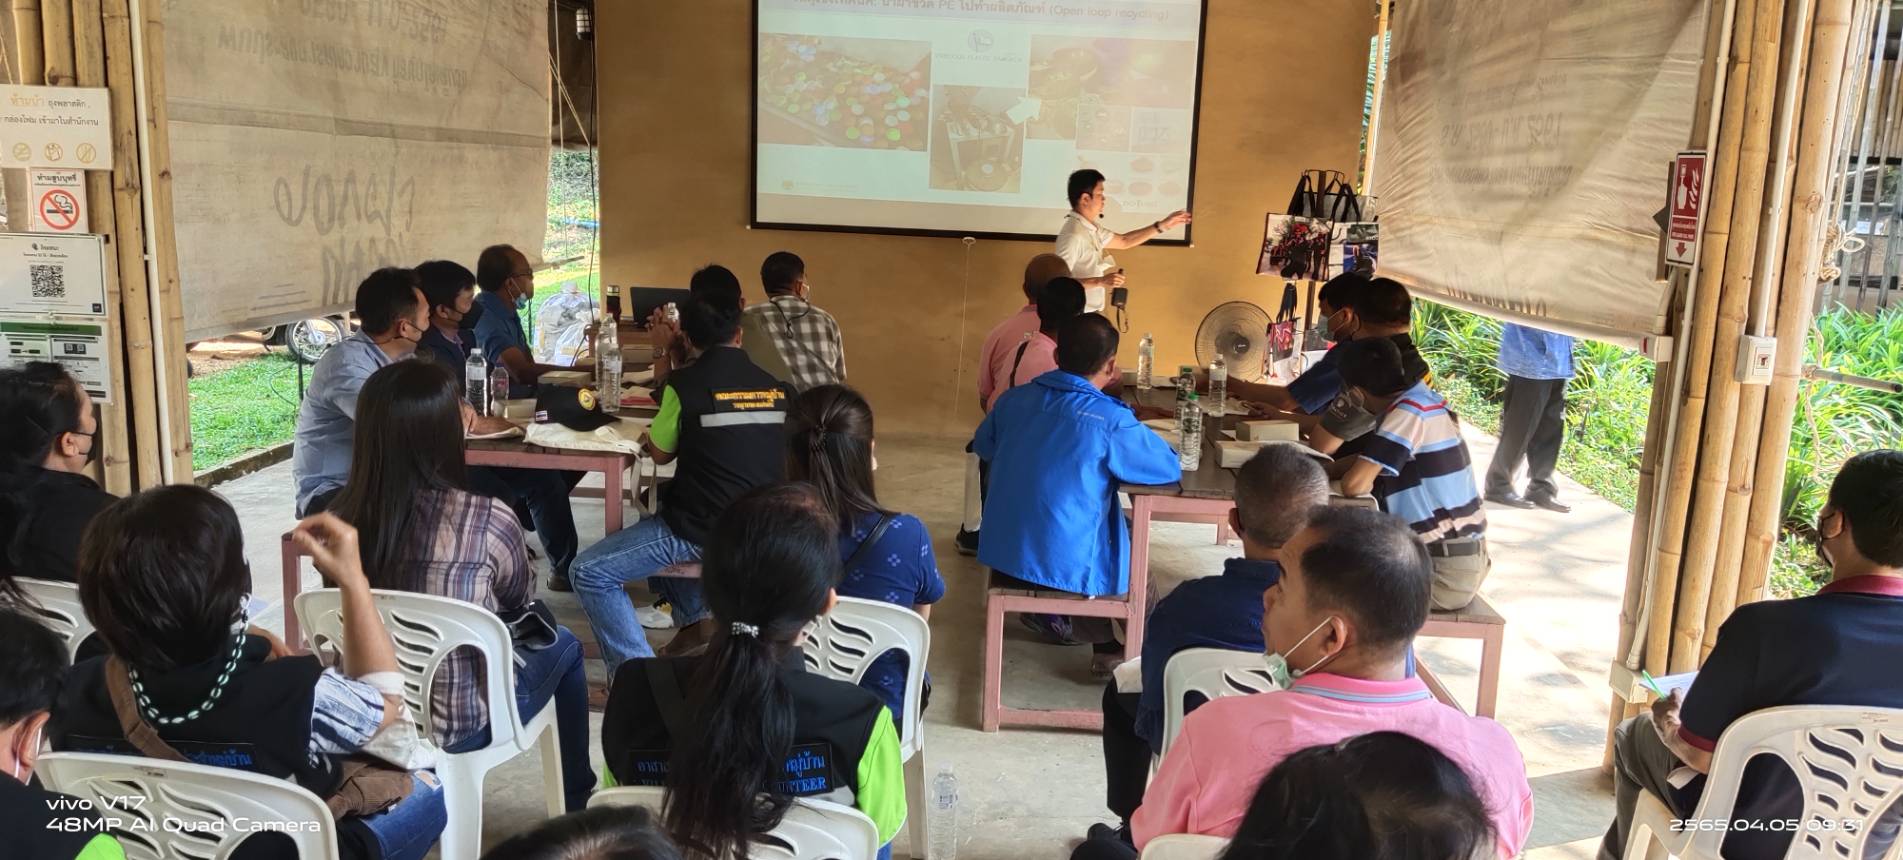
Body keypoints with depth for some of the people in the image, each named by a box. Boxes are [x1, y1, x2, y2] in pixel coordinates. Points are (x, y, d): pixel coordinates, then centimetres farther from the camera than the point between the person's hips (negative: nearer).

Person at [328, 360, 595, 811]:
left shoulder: (342, 516, -14)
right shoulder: (486, 520, -26)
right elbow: (521, 600, -4)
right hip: (460, 724, -4)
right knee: (563, 645, 24)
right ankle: (574, 799, 40)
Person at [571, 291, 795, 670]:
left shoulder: (685, 383, -10)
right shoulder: (778, 389, 4)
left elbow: (660, 454, 3)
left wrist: (651, 437, 24)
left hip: (706, 532, -7)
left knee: (589, 573, 0)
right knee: (662, 501, 33)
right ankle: (698, 617, 29)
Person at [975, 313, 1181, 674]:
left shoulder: (1015, 399, 1)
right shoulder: (1111, 421, -16)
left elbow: (983, 446, 21)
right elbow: (1172, 468, -4)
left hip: (1001, 554, 6)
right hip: (1063, 567, -6)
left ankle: (1047, 613, 30)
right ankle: (1111, 648, 31)